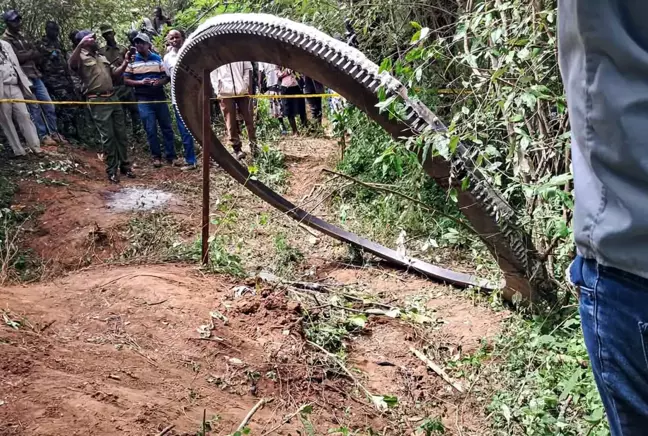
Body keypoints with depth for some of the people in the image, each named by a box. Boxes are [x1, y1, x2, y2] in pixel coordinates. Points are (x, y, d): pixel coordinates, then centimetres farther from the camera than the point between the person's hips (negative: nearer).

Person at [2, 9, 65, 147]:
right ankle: (43, 136, 2)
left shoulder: (23, 37, 20)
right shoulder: (5, 40, -2)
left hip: (35, 76, 7)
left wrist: (26, 55, -6)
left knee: (49, 106, 5)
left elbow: (38, 55, 11)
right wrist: (31, 53, -1)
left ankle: (54, 133, 15)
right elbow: (17, 57, -15)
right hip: (24, 79, -7)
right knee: (35, 109, -4)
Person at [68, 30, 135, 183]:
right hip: (98, 101, -7)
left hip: (113, 97, 7)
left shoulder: (101, 57, 19)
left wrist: (125, 63, 4)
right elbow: (71, 64, -28)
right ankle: (112, 170, 5)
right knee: (108, 136, -5)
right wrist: (80, 45, -37)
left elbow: (115, 74, 19)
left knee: (121, 133, 9)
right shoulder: (81, 57, -5)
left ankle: (125, 165, 20)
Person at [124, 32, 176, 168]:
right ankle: (156, 156, 11)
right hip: (143, 100, -2)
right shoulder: (132, 61, 2)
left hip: (160, 97, 2)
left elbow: (167, 76, 6)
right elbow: (126, 80, 1)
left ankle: (171, 156, 11)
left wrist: (160, 81, -15)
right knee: (151, 130, 0)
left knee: (167, 127, 4)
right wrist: (140, 82, -15)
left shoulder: (158, 58, 6)